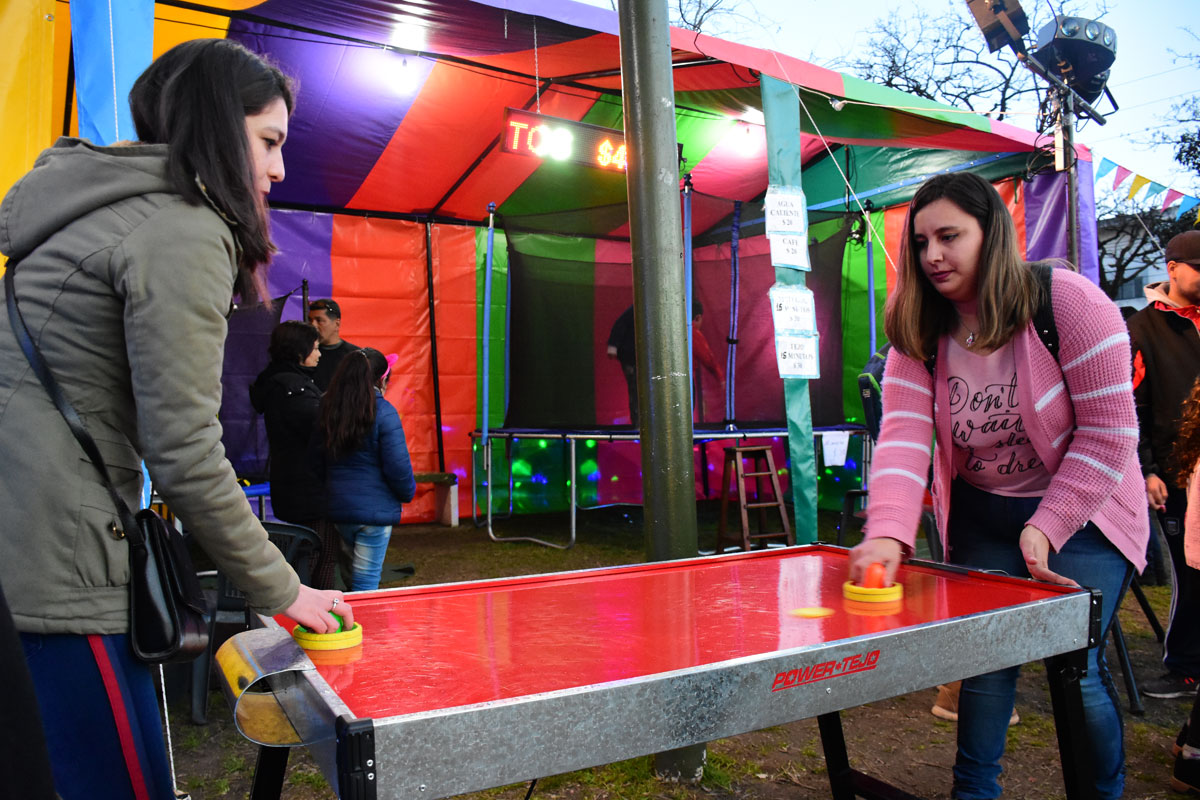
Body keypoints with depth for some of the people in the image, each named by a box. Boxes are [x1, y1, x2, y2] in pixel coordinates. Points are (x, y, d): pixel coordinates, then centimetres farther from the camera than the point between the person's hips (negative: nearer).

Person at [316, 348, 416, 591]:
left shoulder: (327, 408, 3)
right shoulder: (383, 412, -15)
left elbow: (318, 463, 9)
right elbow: (397, 465, -16)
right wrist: (408, 492, 3)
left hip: (338, 507, 6)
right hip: (375, 509, -6)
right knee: (366, 583, 2)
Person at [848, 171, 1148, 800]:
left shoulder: (1070, 302, -18)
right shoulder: (919, 336, -8)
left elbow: (1108, 431, -16)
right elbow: (903, 435, -21)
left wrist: (1046, 528, -20)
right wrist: (887, 533, -37)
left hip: (1078, 512, -3)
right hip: (981, 521, 3)